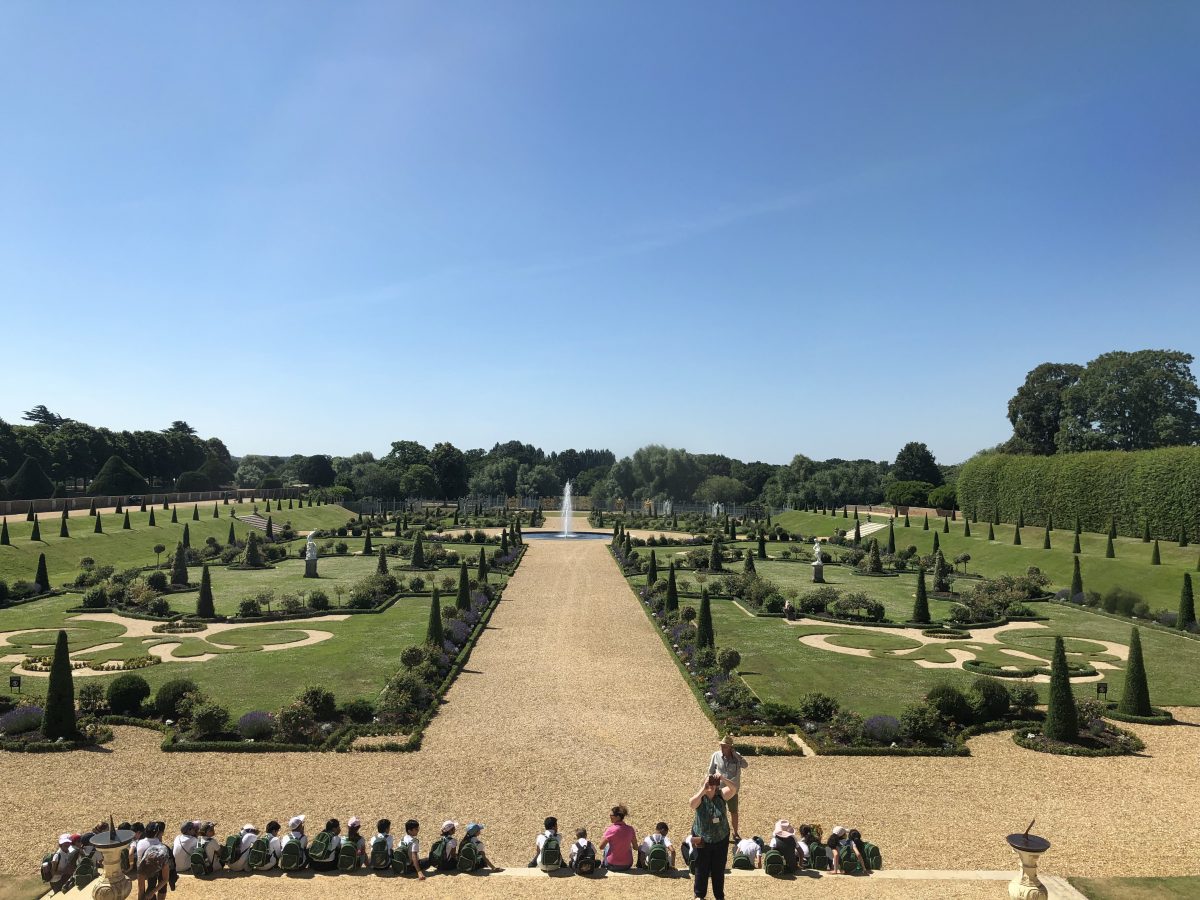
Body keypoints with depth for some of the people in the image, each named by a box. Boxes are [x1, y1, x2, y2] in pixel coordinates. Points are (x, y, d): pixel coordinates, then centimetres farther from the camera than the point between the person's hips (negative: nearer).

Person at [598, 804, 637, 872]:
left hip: (612, 866, -2)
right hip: (627, 866, 3)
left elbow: (601, 847, -8)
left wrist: (605, 830, 0)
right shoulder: (630, 829, -8)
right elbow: (636, 848, 2)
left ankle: (604, 867, 43)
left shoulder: (611, 830, -19)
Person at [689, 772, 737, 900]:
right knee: (702, 869, 13)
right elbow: (692, 804, -42)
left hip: (721, 839, 2)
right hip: (702, 840, -2)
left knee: (719, 869, 16)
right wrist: (703, 790, -53)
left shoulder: (721, 795, -14)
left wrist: (723, 779, -47)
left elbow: (734, 789, -31)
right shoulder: (700, 798, -19)